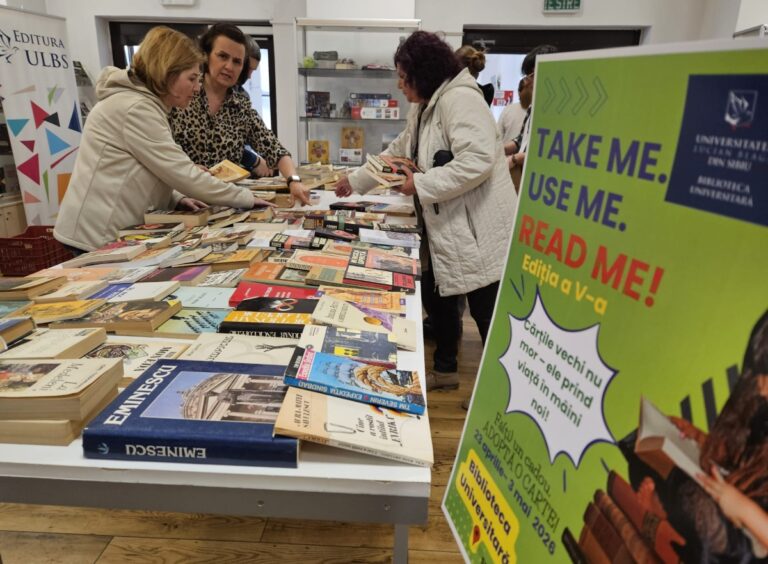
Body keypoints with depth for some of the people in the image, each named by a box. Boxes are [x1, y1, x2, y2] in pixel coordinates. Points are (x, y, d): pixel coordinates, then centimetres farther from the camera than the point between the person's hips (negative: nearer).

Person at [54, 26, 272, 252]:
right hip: (100, 237, -10)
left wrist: (177, 199, 0)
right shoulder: (136, 109, -18)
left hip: (114, 232, 10)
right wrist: (247, 198, -15)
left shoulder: (145, 103, 14)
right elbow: (182, 174, -21)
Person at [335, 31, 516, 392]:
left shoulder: (459, 99, -15)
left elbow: (478, 160, -27)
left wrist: (421, 185, -21)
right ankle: (445, 369, 36)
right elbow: (397, 152, 26)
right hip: (446, 229, 10)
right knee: (436, 296, 18)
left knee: (488, 316, -1)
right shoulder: (423, 108, 15)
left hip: (479, 230, -10)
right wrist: (355, 181, 25)